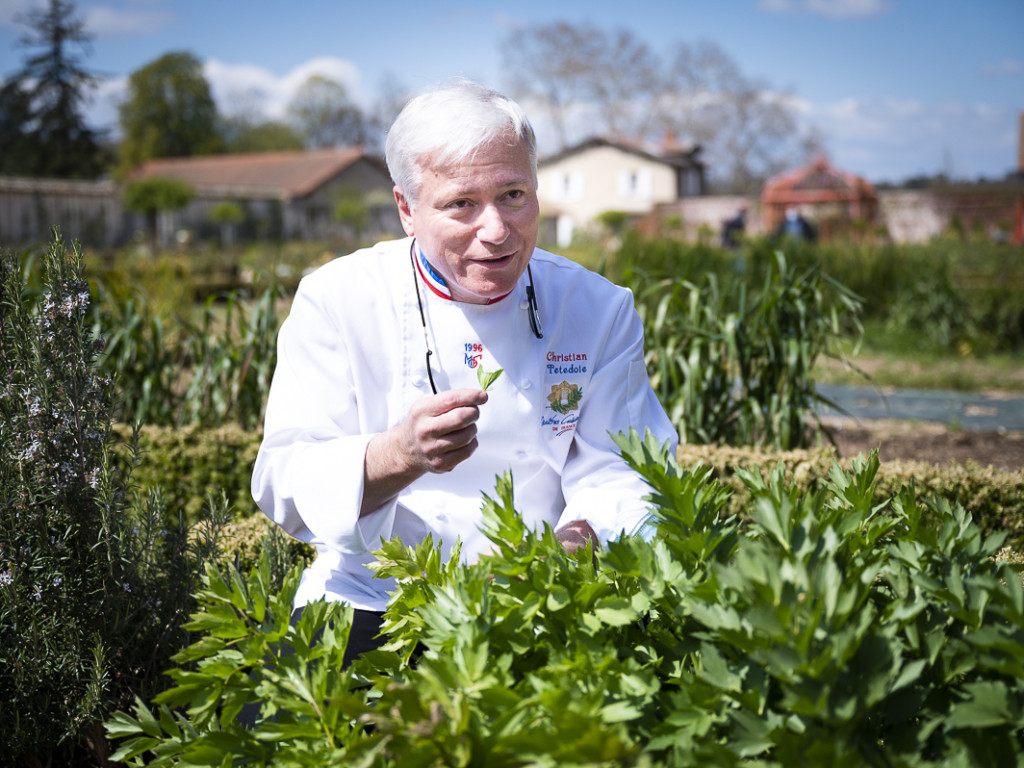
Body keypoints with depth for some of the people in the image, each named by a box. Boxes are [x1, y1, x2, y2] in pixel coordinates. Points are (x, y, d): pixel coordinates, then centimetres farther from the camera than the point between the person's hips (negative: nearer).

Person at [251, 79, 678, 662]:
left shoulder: (600, 312, 1)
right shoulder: (334, 301, -4)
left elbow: (620, 478, -3)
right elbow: (285, 488, -9)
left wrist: (581, 538, -27)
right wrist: (400, 455, -29)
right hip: (371, 603, -1)